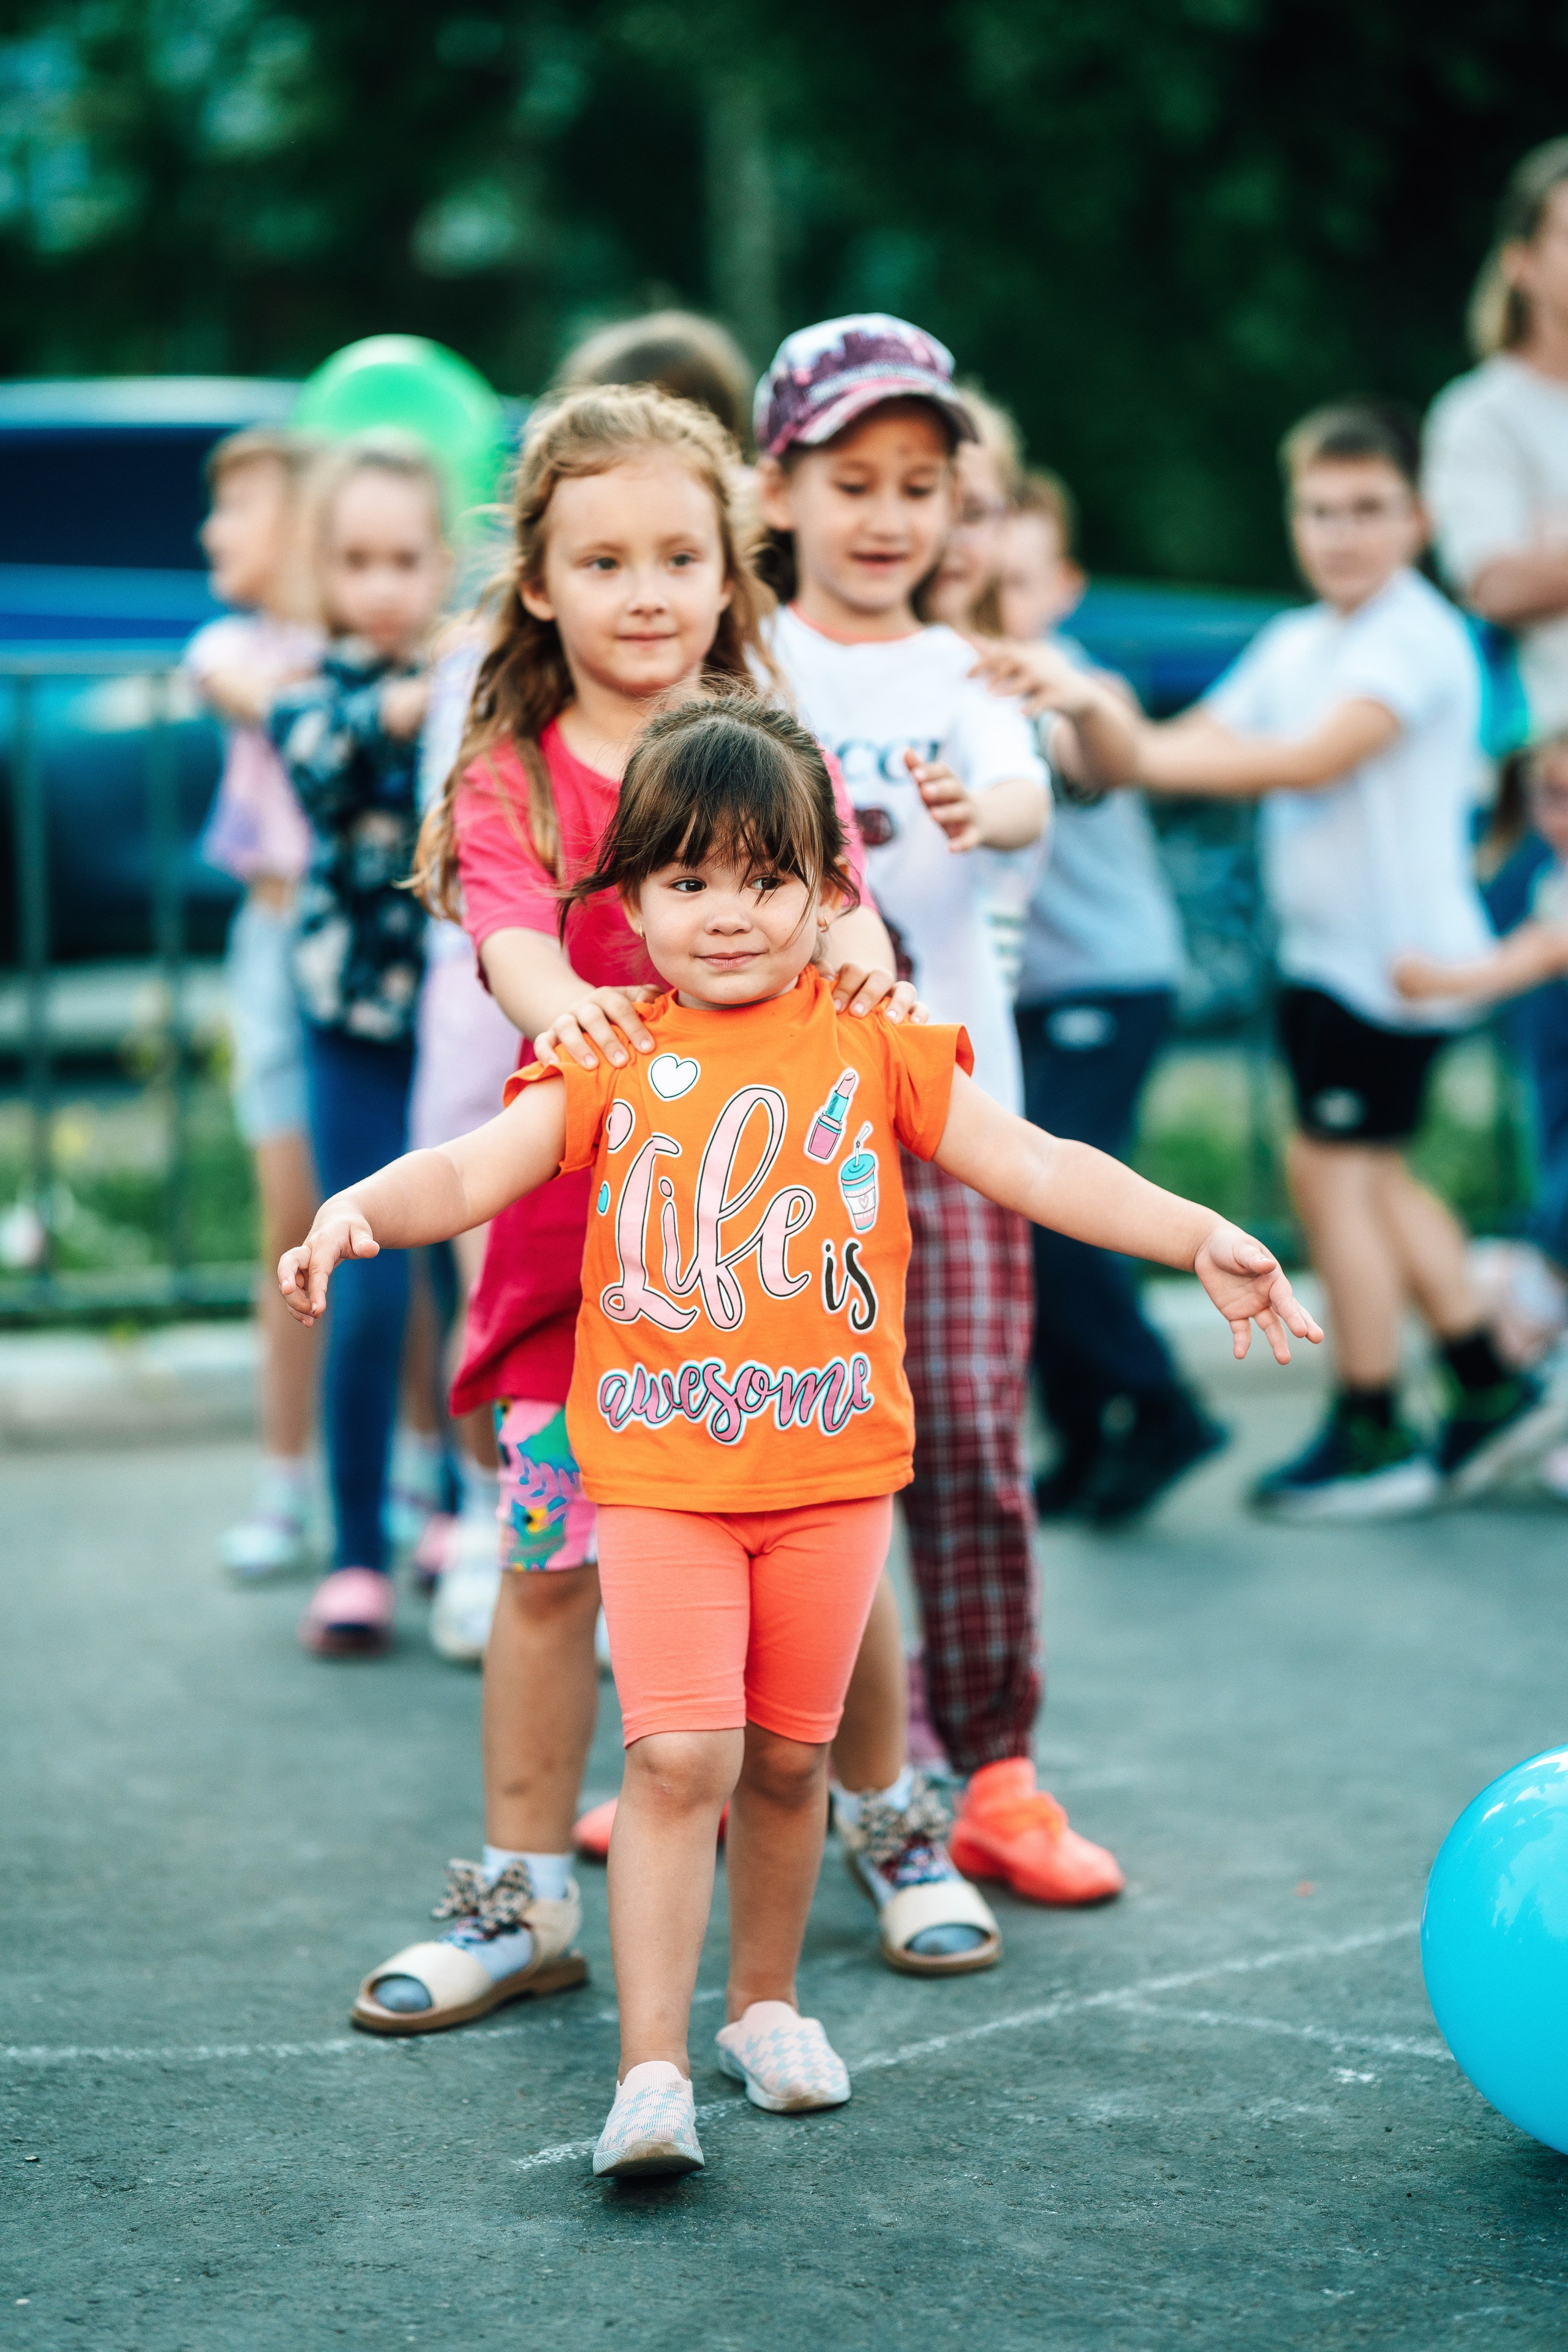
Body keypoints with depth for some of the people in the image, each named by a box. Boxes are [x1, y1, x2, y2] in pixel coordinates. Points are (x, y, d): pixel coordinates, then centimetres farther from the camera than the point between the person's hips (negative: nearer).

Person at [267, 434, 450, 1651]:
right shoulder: (312, 690, -3)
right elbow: (328, 755, -25)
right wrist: (417, 701, -43)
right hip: (362, 1024, -1)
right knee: (372, 1289, -5)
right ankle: (358, 1558, 5)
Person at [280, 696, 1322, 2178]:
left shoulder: (874, 1047, 3)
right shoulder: (611, 1061, 1)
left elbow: (1037, 1168, 3)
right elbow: (471, 1172, -8)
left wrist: (1200, 1240, -7)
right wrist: (362, 1207, -29)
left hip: (833, 1469, 2)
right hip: (659, 1476, -2)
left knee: (786, 1756, 13)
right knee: (678, 1756, -12)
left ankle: (765, 2003, 34)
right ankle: (650, 2072, -8)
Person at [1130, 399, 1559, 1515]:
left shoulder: (1418, 637, -15)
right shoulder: (1295, 642, 11)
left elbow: (1316, 757, -26)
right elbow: (1205, 741, 6)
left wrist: (1137, 756, -26)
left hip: (1394, 951, -9)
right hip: (1321, 949, 9)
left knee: (1331, 1169, -4)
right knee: (1369, 1175, 15)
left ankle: (1372, 1435, 7)